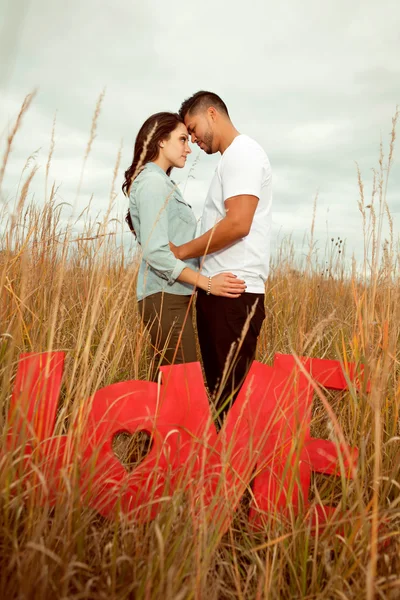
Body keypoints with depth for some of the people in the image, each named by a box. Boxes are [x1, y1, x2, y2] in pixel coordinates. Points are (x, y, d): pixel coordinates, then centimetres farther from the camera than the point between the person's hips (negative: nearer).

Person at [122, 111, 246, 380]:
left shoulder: (162, 182, 20)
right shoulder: (152, 182, -9)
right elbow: (156, 251, -19)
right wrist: (207, 283, -18)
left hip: (172, 296, 10)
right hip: (165, 297, -10)